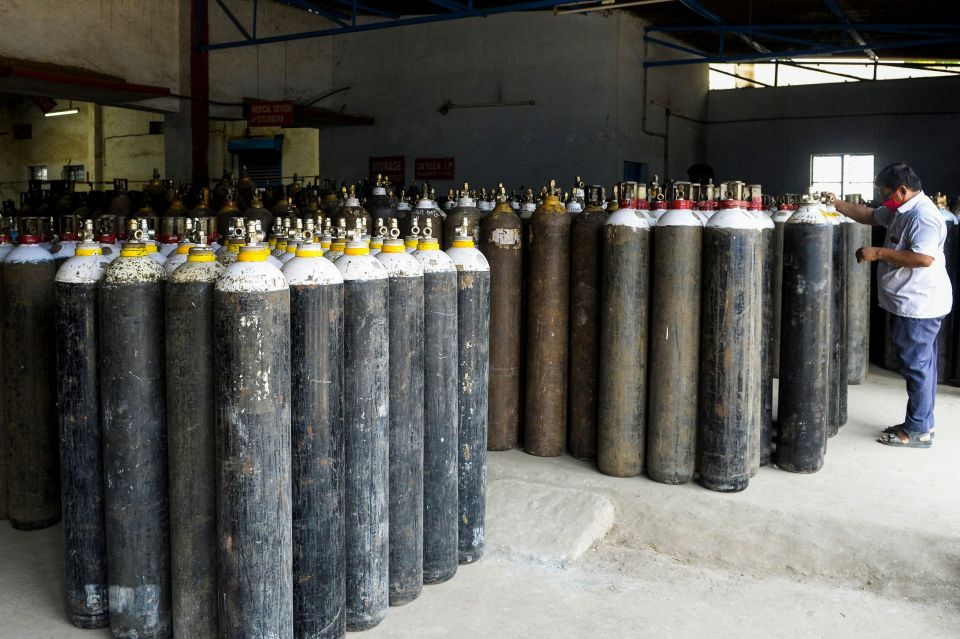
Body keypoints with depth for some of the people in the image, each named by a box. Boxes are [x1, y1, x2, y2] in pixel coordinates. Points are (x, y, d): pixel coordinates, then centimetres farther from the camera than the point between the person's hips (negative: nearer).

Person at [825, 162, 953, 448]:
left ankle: (918, 430, 7)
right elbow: (868, 215, 24)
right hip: (913, 304, 10)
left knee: (916, 365, -2)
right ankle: (921, 423, 26)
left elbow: (924, 258, -30)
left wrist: (879, 253, -24)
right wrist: (837, 204, 14)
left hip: (919, 305, -10)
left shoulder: (923, 216, -20)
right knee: (921, 365, 16)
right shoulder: (902, 211, 11)